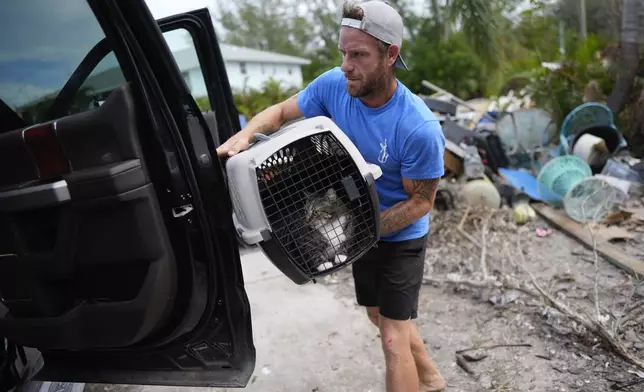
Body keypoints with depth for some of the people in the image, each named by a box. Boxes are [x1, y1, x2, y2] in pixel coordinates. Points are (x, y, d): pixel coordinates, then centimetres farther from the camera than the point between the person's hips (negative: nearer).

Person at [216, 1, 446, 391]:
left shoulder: (420, 128, -31)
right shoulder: (334, 84, -17)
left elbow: (421, 201, -20)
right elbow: (281, 112, -3)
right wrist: (247, 132, -24)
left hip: (401, 236, -6)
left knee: (393, 339, -1)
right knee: (381, 316, 24)